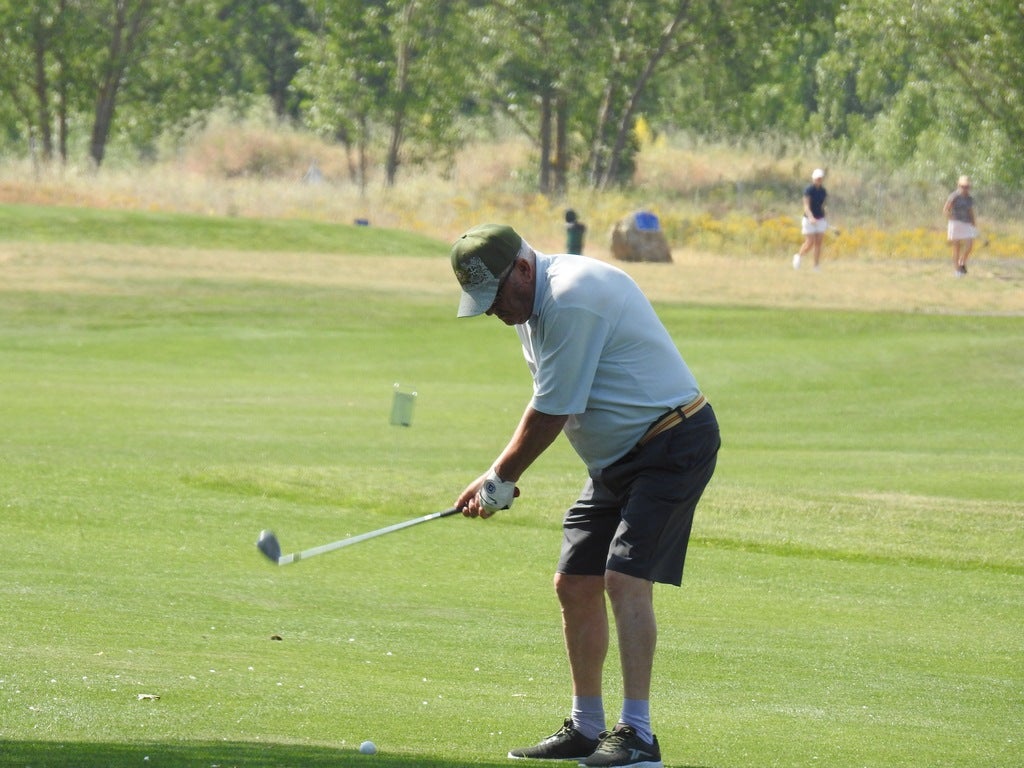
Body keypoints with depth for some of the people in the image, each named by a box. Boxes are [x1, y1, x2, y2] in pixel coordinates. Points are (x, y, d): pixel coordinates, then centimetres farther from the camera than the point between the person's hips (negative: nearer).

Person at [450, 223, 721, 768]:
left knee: (625, 580, -20)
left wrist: (499, 481, -6)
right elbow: (547, 403, 18)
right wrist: (502, 475, 7)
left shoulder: (572, 300, -24)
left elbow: (551, 415, -19)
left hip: (673, 446, -10)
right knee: (575, 585, 8)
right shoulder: (532, 303, 8)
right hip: (617, 458, 10)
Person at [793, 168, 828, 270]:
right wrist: (811, 217, -36)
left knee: (818, 243, 1)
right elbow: (806, 206, -20)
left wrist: (825, 221, 22)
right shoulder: (809, 190, -12)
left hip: (820, 220, 5)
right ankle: (798, 256, 24)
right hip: (809, 219, -5)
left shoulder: (823, 191, 6)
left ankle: (816, 267, 5)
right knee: (810, 243, -6)